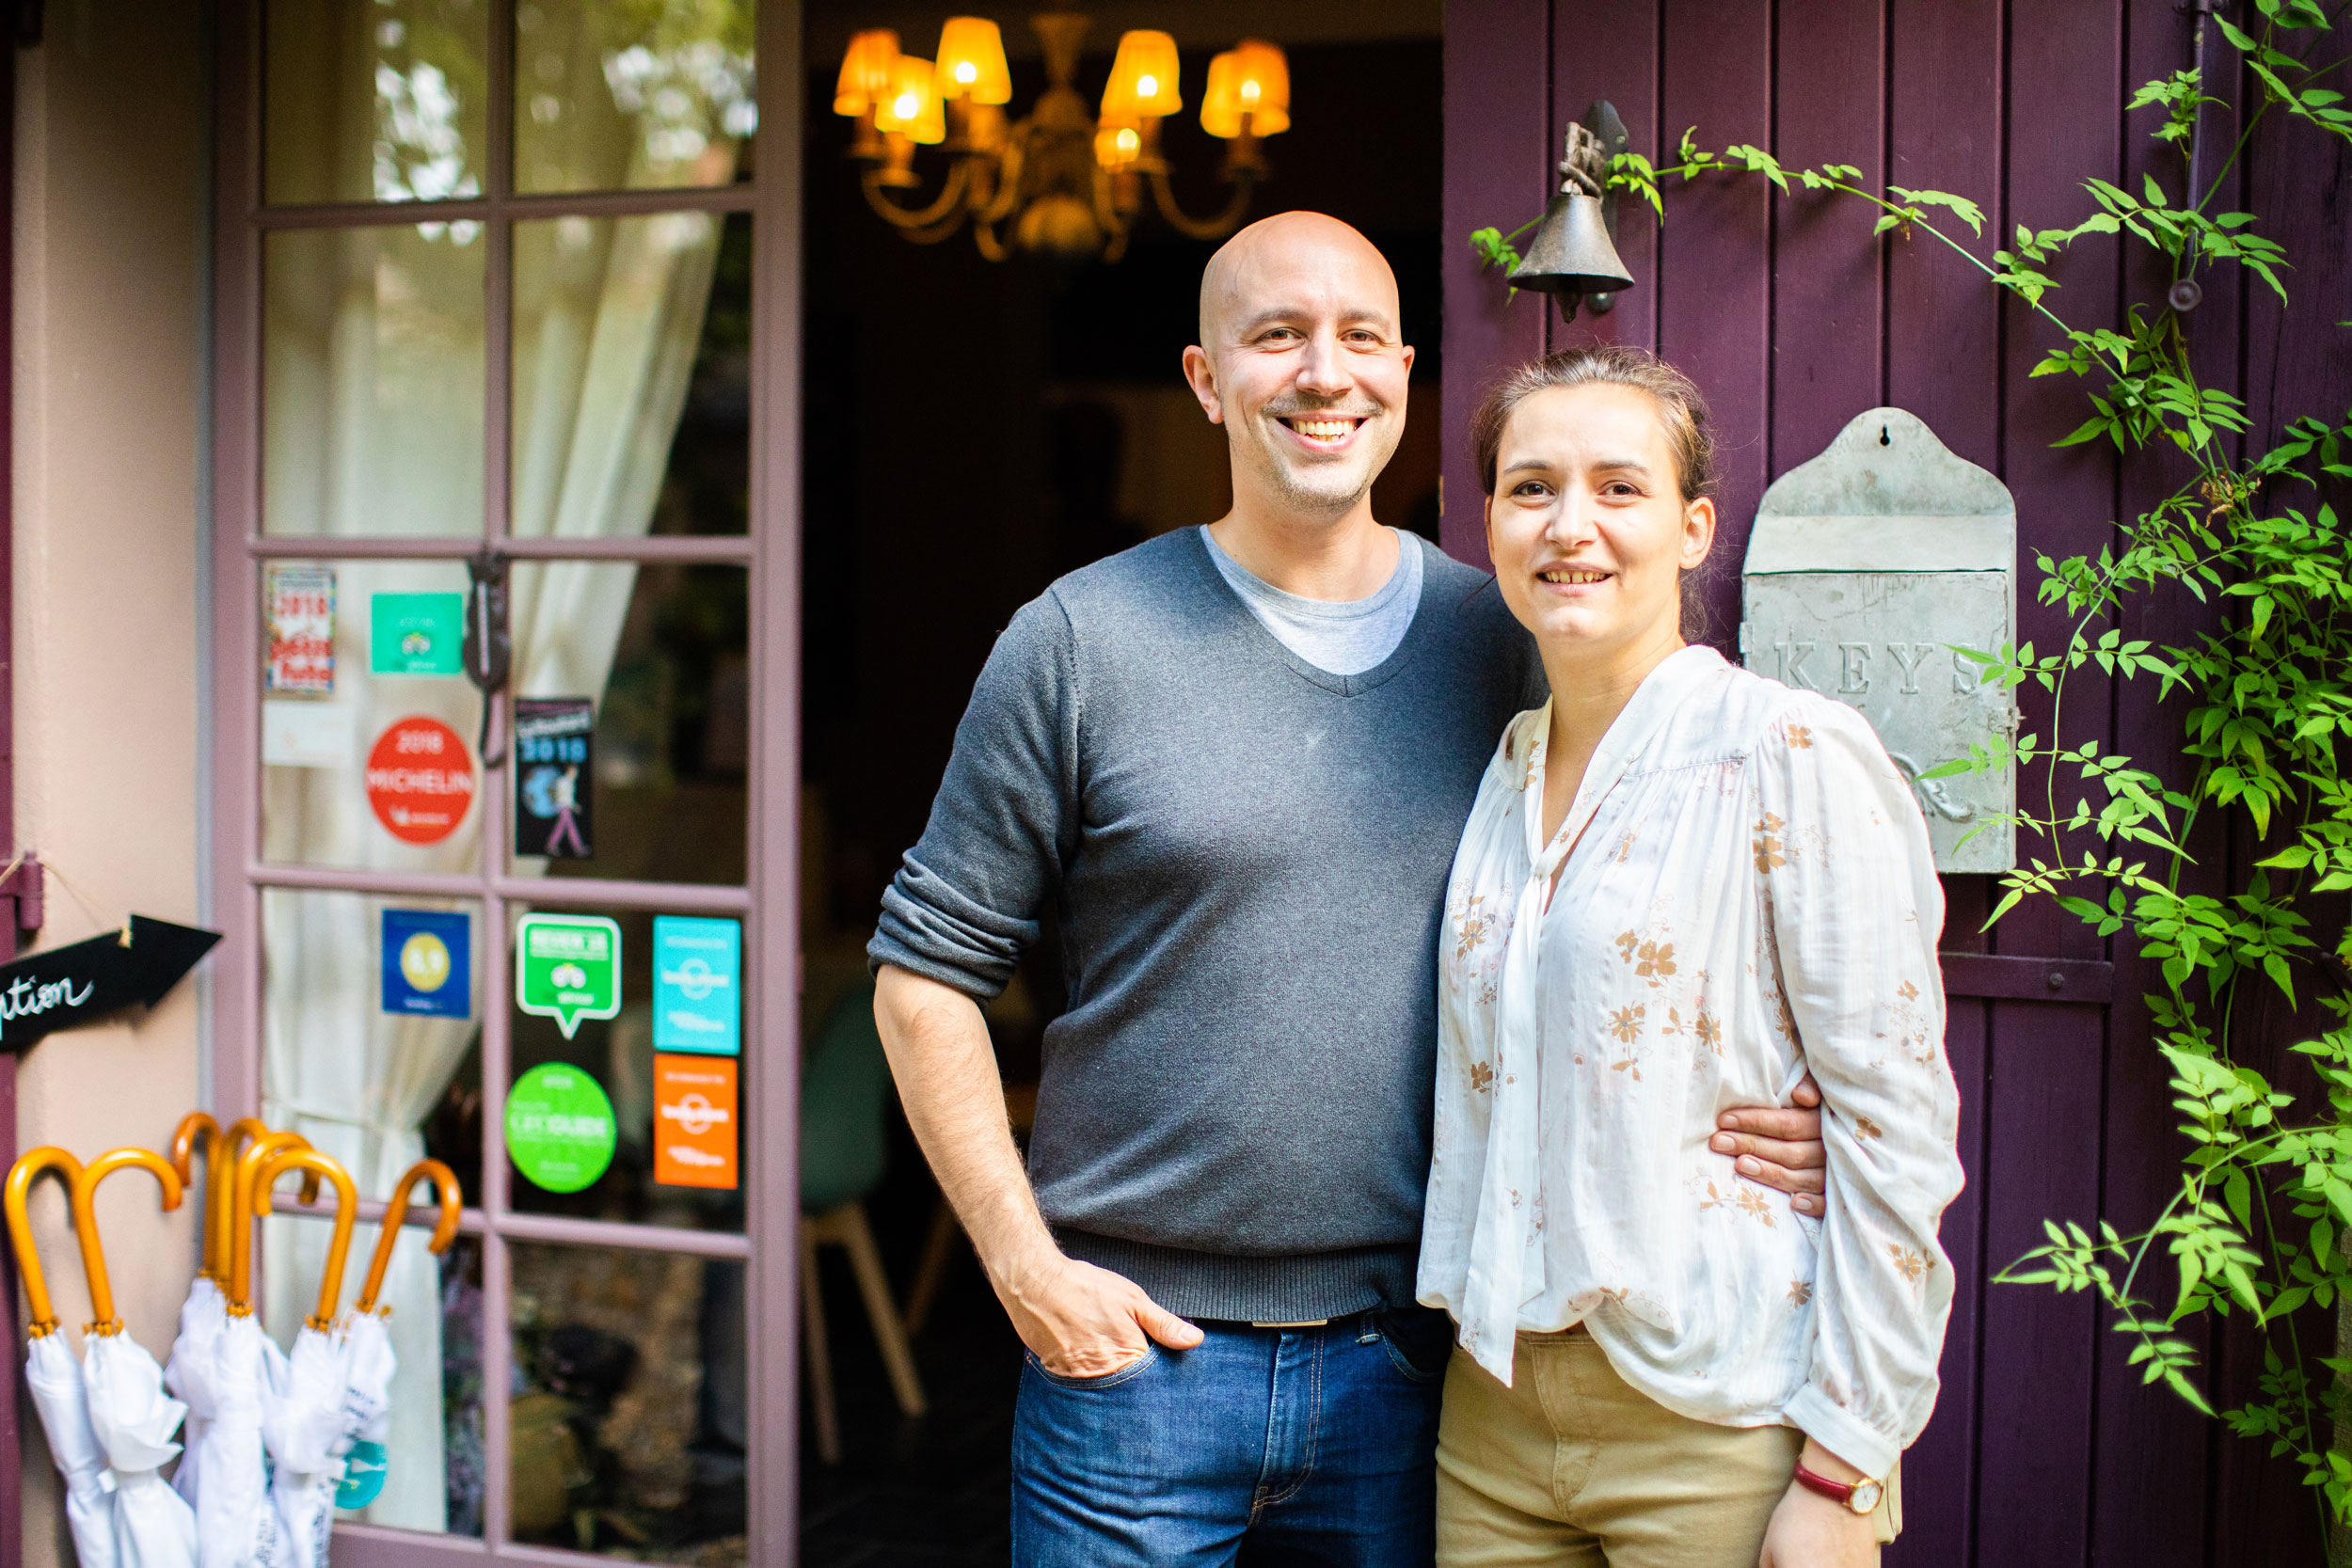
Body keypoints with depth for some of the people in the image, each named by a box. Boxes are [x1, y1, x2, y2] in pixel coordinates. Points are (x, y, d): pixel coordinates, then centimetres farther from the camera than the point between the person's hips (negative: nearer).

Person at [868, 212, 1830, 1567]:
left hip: (1409, 1357, 2)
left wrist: (1765, 1108, -7)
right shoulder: (1082, 640, -4)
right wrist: (1028, 1270, -7)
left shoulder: (1497, 641, 4)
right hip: (1141, 1353, -2)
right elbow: (928, 973, -1)